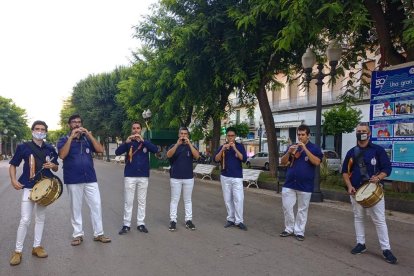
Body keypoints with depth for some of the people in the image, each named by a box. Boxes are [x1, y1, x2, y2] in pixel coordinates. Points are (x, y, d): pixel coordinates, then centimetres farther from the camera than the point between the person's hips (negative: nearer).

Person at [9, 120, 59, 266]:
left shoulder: (50, 149, 4)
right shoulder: (23, 147, -4)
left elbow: (56, 168, 13)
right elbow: (13, 165, 3)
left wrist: (53, 165, -9)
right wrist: (13, 180, -10)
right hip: (28, 187, -3)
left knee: (40, 218, 12)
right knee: (25, 220, -5)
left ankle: (37, 246, 25)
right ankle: (17, 251, 10)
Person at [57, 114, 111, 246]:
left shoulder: (87, 138, 11)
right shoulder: (64, 139, 4)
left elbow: (100, 150, -3)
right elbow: (62, 155, -14)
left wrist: (89, 135, -10)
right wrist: (71, 137, -16)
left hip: (90, 178, 3)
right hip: (73, 179, -2)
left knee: (96, 205, 3)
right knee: (76, 208, 6)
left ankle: (98, 233, 13)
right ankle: (77, 234, 19)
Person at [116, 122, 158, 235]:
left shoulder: (146, 142, 6)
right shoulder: (128, 143, 4)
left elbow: (155, 150, -13)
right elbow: (117, 152, -10)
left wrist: (142, 140, -23)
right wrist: (126, 142, -26)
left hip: (143, 176, 1)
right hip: (130, 176, -1)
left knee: (142, 201, 8)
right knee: (128, 201, 4)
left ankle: (141, 224, 17)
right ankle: (126, 225, 12)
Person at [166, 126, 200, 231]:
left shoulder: (191, 147, 6)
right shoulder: (174, 146, 4)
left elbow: (197, 156, -14)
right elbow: (168, 155, -17)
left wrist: (189, 143, -20)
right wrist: (178, 144, -26)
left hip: (189, 178, 1)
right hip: (175, 178, -1)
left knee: (188, 200, 9)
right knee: (174, 200, 3)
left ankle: (188, 220, 16)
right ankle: (173, 221, 9)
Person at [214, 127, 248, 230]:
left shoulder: (240, 146, 0)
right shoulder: (222, 146, 6)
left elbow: (244, 159, -12)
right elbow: (216, 159, -4)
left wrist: (235, 148, -20)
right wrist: (222, 149, -18)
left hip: (237, 177, -2)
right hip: (225, 177, 2)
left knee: (238, 199, -6)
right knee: (227, 199, 6)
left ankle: (239, 221, 0)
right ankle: (230, 219, 16)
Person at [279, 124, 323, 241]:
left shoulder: (314, 148, -1)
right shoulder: (292, 146, 8)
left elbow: (317, 162, -18)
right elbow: (283, 162, 5)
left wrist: (305, 148, -22)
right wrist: (289, 152, -13)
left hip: (305, 185, -3)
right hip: (289, 183, 3)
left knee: (302, 210, 7)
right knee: (287, 207, 6)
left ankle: (299, 231, 19)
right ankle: (289, 229, 21)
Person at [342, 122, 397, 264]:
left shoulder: (378, 150, -1)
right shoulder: (351, 152, 8)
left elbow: (387, 169, -2)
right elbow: (345, 171, 11)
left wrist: (378, 178, -21)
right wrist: (349, 186, -2)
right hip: (356, 191, 4)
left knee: (379, 220, -2)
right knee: (358, 218, 11)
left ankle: (386, 249, 6)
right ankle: (360, 244, 23)